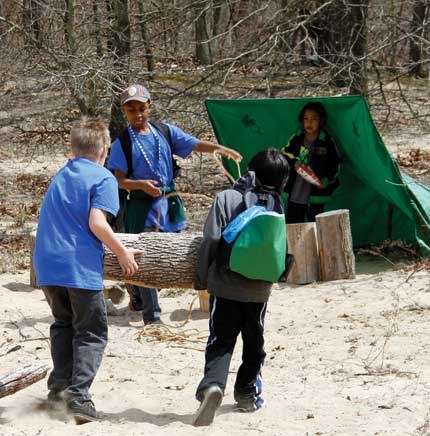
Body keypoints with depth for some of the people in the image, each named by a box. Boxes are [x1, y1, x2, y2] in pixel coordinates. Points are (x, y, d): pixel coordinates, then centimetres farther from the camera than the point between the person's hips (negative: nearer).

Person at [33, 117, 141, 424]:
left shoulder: (60, 176, 19)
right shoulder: (103, 178, -4)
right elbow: (96, 223, -16)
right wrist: (123, 253, -5)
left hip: (47, 264, 6)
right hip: (80, 266, -6)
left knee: (63, 323, 24)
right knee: (91, 333, 2)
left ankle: (60, 385, 19)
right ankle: (78, 395, -12)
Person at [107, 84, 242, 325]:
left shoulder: (166, 132, 7)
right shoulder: (122, 143, -2)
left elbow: (196, 144, 0)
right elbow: (120, 180, -7)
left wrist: (221, 148, -17)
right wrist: (141, 184, -26)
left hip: (168, 204, 4)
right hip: (141, 206, -4)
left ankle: (137, 296, 33)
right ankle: (152, 316, -1)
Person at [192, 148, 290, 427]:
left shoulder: (227, 198, -8)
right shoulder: (276, 205, -1)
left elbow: (211, 239, -12)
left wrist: (201, 278, -2)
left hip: (225, 285, -2)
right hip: (259, 288, 2)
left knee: (221, 341, 0)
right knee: (254, 343, 19)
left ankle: (212, 384, -23)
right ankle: (248, 393, 27)